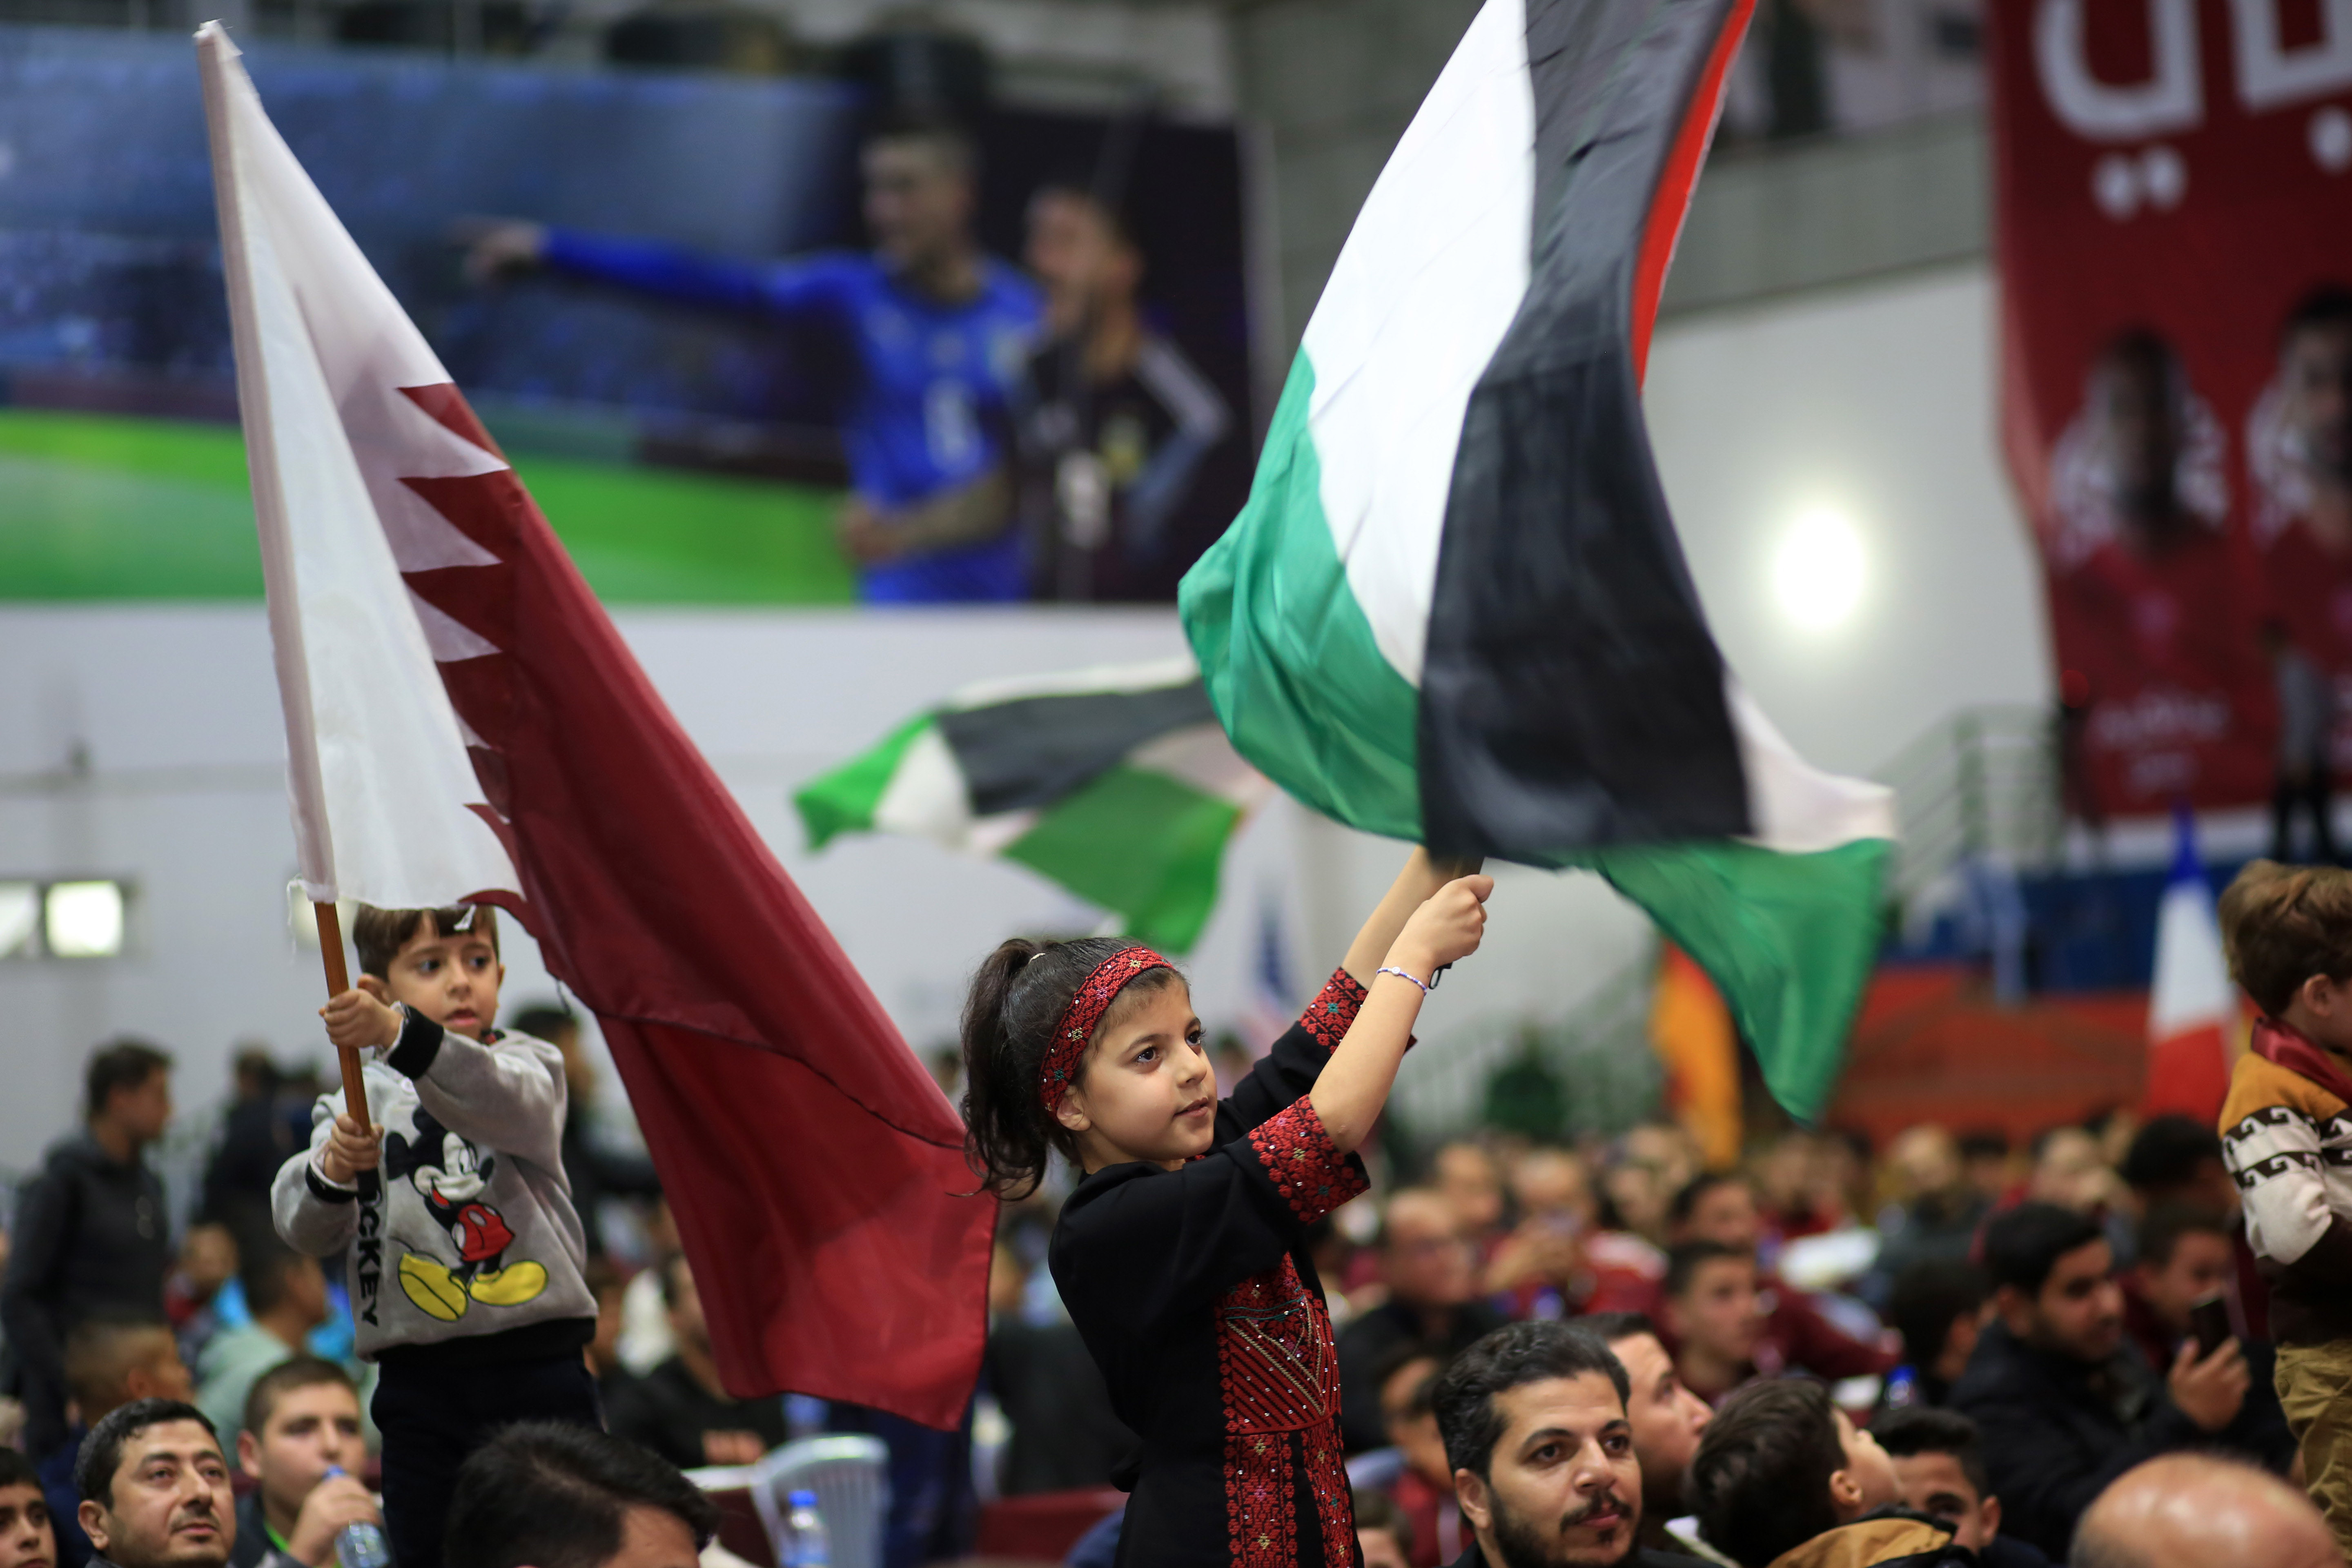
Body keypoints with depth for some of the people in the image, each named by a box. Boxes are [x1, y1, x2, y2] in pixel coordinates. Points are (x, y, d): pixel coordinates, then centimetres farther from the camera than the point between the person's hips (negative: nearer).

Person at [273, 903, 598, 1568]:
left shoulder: (527, 1065, 5)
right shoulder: (357, 1102, 10)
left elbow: (500, 1101, -20)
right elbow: (302, 1227, -3)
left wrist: (397, 1035, -38)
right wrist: (332, 1171, -26)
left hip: (538, 1368, -2)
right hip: (419, 1385, 2)